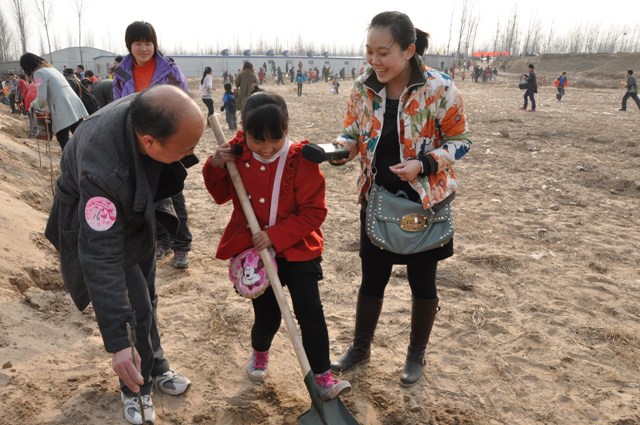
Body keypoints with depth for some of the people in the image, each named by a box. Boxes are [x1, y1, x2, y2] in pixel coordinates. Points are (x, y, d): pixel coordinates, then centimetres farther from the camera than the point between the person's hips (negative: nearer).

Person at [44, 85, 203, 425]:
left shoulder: (152, 113, -29)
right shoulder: (102, 170, -45)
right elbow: (101, 259, -42)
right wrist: (116, 342, -40)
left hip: (136, 212, 6)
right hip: (96, 223, -6)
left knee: (146, 297, 17)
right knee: (136, 308, -4)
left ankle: (156, 370, 39)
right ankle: (137, 389, 22)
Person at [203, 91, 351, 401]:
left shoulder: (300, 159, -16)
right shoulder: (237, 154, -5)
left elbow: (313, 212, -16)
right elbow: (221, 195, 8)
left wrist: (275, 236, -24)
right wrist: (216, 166, -11)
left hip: (297, 250, -2)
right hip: (254, 251, 2)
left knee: (310, 313, -5)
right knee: (266, 316, 10)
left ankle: (322, 376, 13)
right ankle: (260, 353, 44)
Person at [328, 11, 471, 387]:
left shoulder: (440, 88, -17)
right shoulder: (363, 88, -5)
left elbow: (460, 141, -8)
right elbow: (353, 134, 5)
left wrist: (423, 164, -24)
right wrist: (340, 149, -17)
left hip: (425, 201, -3)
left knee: (422, 280, 12)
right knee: (372, 276, 14)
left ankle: (417, 355, 35)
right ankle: (361, 347, 37)